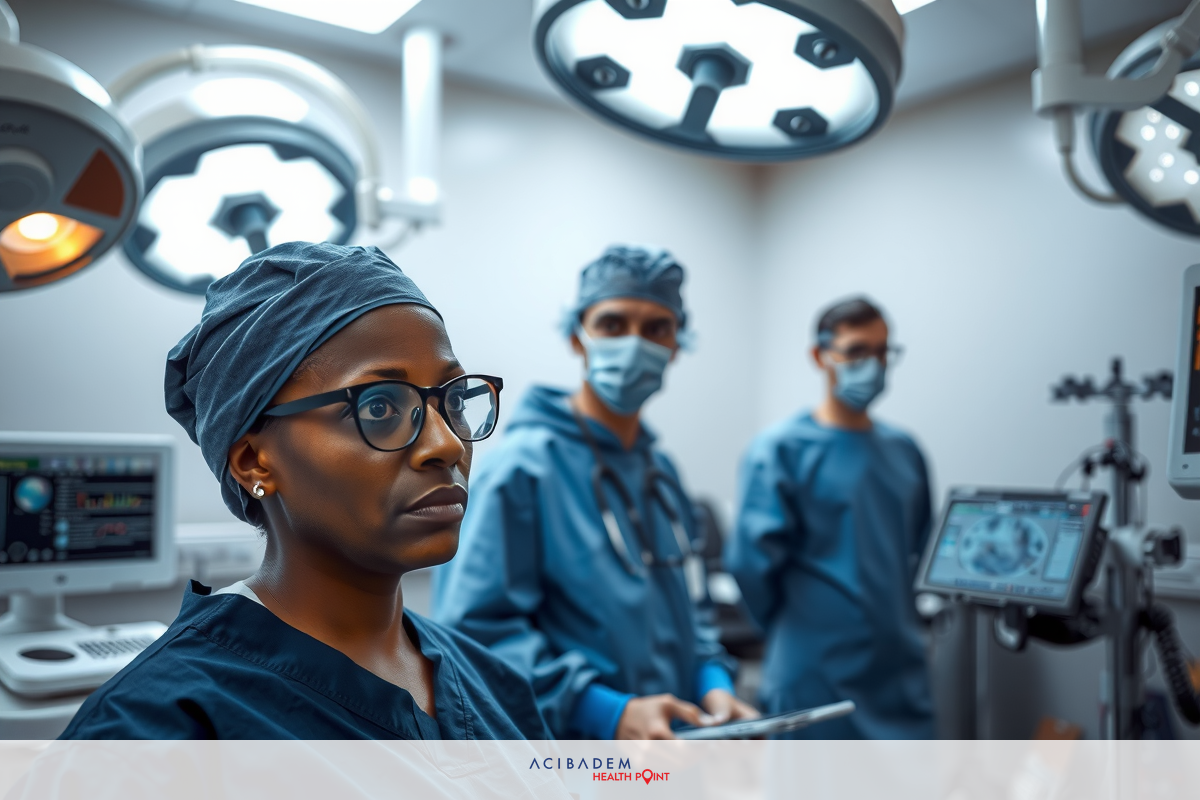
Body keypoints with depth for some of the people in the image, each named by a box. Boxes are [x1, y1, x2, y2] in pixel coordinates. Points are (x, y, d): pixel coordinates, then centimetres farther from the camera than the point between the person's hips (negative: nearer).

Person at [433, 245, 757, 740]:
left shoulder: (660, 470, 7)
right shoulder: (521, 464, -16)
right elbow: (477, 627, -22)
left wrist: (713, 682, -2)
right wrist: (610, 713, -25)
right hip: (569, 764, -7)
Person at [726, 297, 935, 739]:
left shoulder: (904, 451, 9)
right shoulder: (780, 449, -11)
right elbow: (751, 561, -15)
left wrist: (893, 619, 12)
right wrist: (795, 630, -2)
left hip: (901, 674, 6)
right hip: (817, 679, -6)